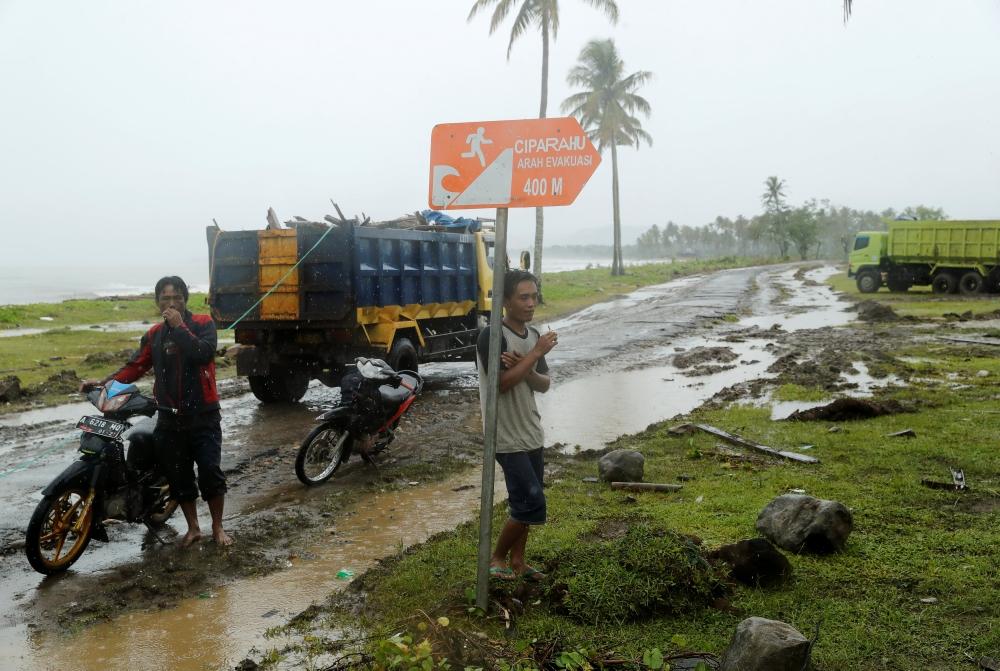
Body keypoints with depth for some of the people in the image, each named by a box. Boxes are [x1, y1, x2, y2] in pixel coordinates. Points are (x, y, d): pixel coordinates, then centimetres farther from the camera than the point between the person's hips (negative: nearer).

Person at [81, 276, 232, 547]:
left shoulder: (203, 323, -5)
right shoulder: (154, 335, 9)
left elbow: (204, 353, -22)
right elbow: (136, 366, 6)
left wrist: (180, 327, -22)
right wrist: (104, 382, -5)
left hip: (204, 416, -4)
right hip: (170, 418, 4)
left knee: (211, 472, -5)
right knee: (179, 476, 10)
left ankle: (218, 527, 12)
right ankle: (193, 528, 26)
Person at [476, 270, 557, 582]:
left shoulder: (534, 335, 7)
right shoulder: (492, 336, -16)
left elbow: (544, 384, 7)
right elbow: (502, 382, -25)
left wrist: (525, 368, -14)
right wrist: (536, 353, -21)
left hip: (531, 433, 8)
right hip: (508, 437, -8)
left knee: (524, 503, 15)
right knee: (532, 504, -7)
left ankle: (516, 560, 30)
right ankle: (496, 557, 12)